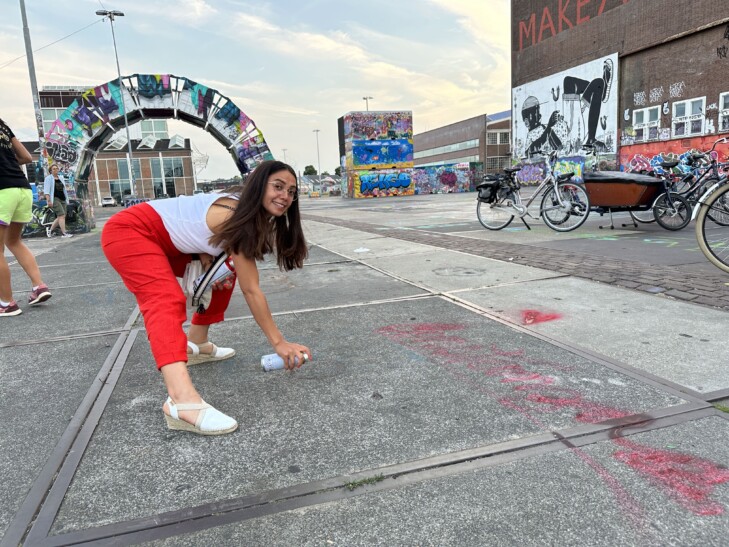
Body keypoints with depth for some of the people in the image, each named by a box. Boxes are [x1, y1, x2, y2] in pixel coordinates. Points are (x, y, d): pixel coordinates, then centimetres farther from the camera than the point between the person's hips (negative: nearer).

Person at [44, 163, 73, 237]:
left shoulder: (61, 178, 19)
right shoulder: (48, 178, 0)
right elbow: (46, 190, -7)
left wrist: (66, 199, 19)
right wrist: (49, 200, -17)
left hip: (63, 199, 7)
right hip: (55, 199, -7)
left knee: (60, 217, 5)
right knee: (62, 215, -17)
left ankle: (50, 230, 21)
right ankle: (64, 233, -18)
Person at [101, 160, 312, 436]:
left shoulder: (253, 217, 1)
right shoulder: (238, 217, -26)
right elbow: (251, 291, -25)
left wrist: (210, 261, -9)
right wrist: (279, 342, -21)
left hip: (167, 242, 10)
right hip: (129, 231, -9)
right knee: (167, 301, -29)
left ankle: (196, 345, 20)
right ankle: (182, 398, -46)